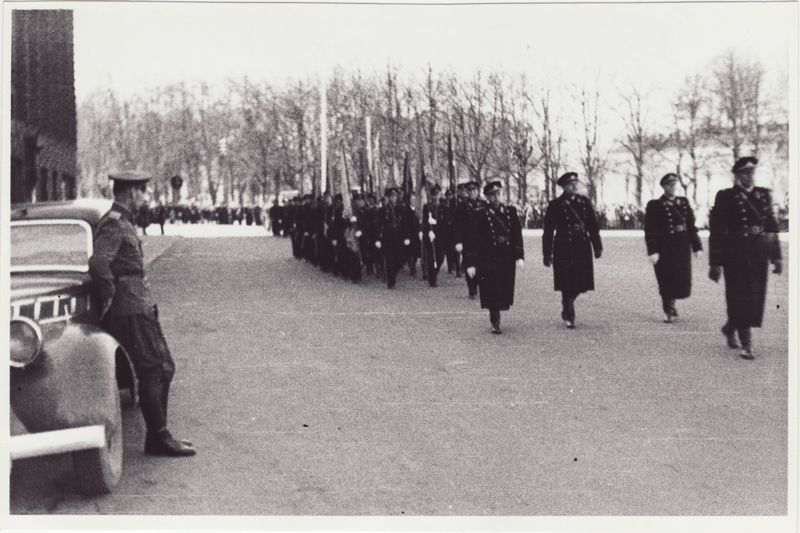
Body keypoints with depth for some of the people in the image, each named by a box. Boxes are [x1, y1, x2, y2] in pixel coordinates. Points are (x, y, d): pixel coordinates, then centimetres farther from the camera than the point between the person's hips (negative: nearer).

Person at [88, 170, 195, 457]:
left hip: (140, 307, 10)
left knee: (164, 367, 12)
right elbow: (98, 264, -28)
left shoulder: (122, 222, 18)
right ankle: (158, 438, 1)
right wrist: (111, 296, -17)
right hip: (129, 309, -10)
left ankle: (159, 435, 19)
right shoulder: (114, 224, -14)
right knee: (152, 371, -7)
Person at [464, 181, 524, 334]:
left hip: (507, 258, 4)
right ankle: (495, 323, 9)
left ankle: (496, 318, 26)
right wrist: (471, 263, -12)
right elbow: (474, 239, -7)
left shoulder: (511, 211, 7)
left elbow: (517, 235, 6)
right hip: (488, 258, -3)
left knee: (505, 291, 7)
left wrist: (519, 256, -5)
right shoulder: (480, 214, -4)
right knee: (492, 292, -3)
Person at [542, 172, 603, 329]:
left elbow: (593, 226, 13)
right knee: (567, 285, -5)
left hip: (583, 248, 4)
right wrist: (547, 254, -5)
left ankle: (566, 309, 32)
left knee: (580, 283, 7)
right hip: (564, 249, -4)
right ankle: (569, 317, 7)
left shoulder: (585, 202, 10)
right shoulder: (555, 205, -1)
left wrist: (597, 247, 9)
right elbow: (548, 231, -1)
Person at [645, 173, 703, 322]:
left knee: (683, 280, 8)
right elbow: (650, 230, -9)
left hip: (682, 246, 4)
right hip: (664, 247, -4)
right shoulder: (654, 205, -5)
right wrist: (652, 251, -16)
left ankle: (670, 303, 33)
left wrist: (696, 246, 5)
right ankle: (668, 311, 16)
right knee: (667, 281, 1)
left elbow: (691, 225, 10)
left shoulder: (684, 202, 9)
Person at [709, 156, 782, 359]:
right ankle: (746, 344, 2)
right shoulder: (726, 197, -4)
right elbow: (716, 232, -6)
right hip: (735, 254, -5)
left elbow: (772, 226, 15)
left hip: (760, 254, 5)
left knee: (756, 298, 10)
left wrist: (776, 256, 11)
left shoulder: (764, 195, 11)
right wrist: (716, 263, -10)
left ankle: (730, 327, 34)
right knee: (741, 297, -4)